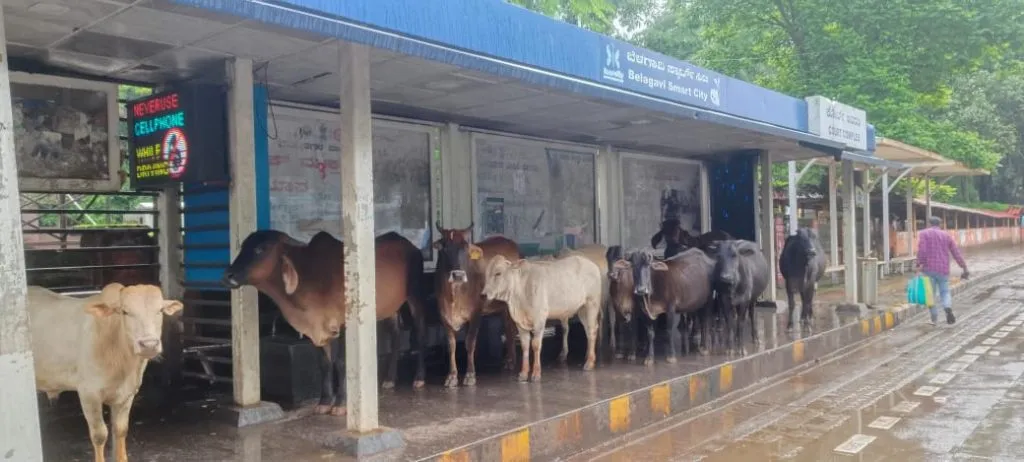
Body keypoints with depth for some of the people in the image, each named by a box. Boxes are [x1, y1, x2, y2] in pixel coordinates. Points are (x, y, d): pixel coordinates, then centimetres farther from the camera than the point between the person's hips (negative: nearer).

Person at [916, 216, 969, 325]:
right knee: (945, 292, 15)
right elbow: (956, 252, 8)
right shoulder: (946, 236, 13)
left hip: (928, 268, -3)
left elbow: (922, 250, -13)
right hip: (943, 270, 3)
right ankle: (948, 309, -13)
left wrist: (920, 264, -16)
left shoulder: (923, 234, 3)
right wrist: (964, 268, 9)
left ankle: (934, 319, 7)